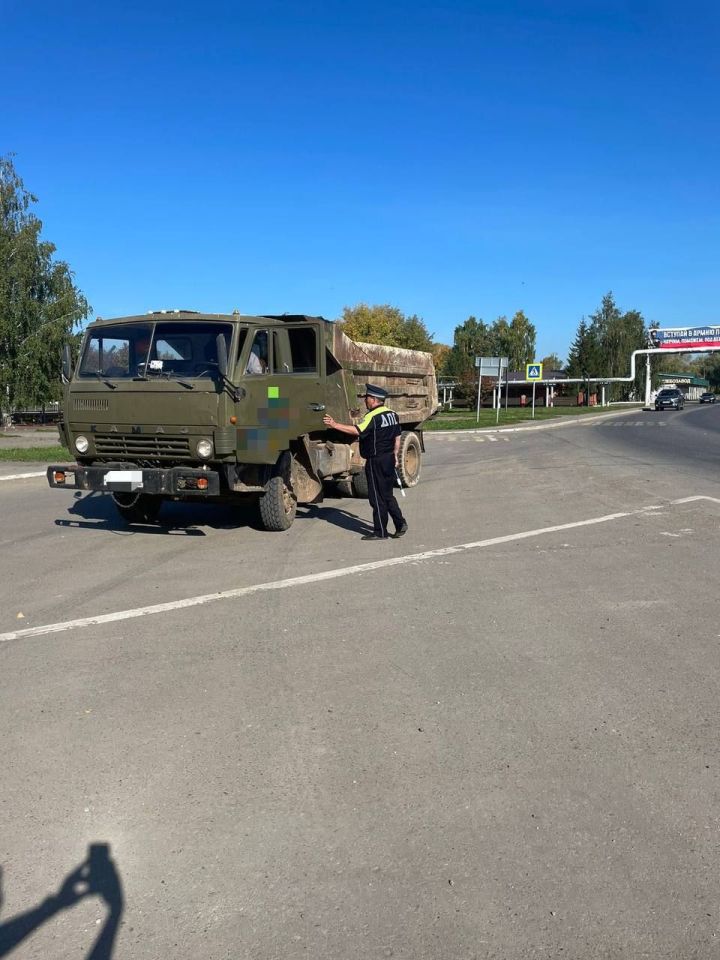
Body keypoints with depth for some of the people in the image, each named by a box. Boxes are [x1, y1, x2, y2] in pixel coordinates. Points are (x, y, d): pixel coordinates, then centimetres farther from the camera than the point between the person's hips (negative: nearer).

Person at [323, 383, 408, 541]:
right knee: (387, 495, 19)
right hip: (389, 459, 9)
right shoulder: (392, 414, 10)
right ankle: (400, 523, 15)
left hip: (376, 461, -9)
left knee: (377, 497, 0)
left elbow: (357, 430, -30)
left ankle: (380, 532, 6)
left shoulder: (373, 417, -17)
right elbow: (397, 437, 16)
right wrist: (395, 456, 23)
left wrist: (335, 425, -29)